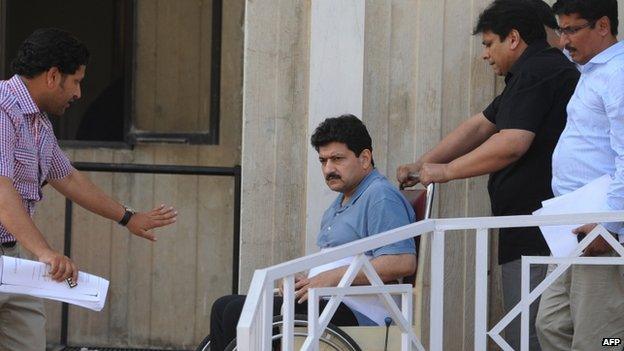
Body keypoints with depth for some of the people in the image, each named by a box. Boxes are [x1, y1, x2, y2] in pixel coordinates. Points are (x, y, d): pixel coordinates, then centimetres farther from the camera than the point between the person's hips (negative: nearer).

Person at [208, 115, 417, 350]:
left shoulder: (380, 197, -9)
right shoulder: (341, 202, 26)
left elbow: (404, 263, -21)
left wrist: (334, 277, -20)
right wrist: (304, 281, 8)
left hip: (356, 312, -11)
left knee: (240, 312, -21)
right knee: (224, 307, 1)